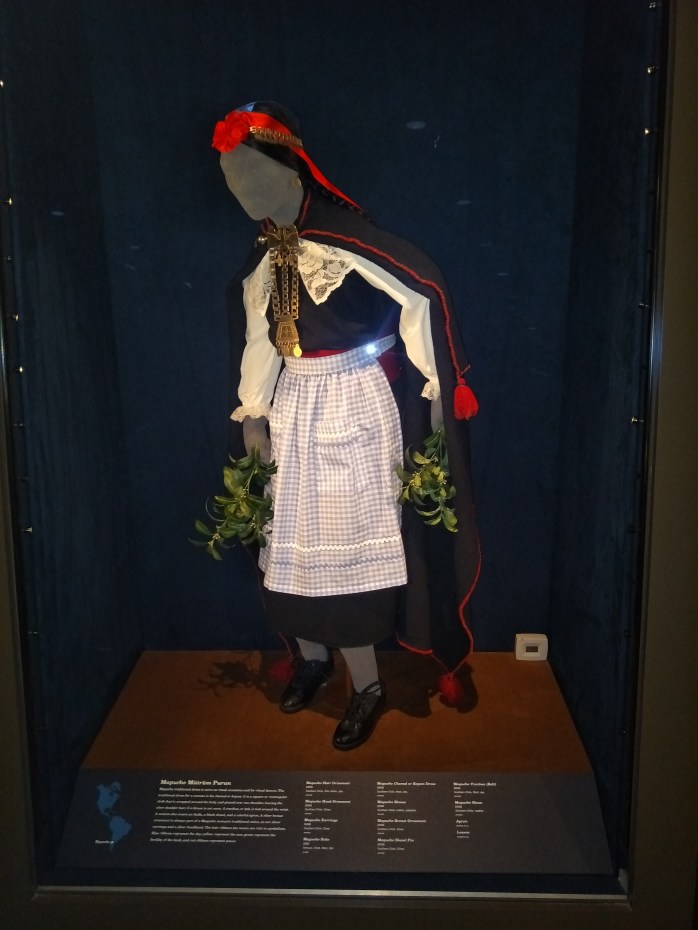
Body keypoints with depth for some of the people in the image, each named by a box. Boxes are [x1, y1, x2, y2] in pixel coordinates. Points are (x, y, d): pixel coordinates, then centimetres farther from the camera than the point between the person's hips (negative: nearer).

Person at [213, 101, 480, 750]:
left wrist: (436, 386, -16)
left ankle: (366, 685, 13)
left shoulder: (344, 237, -16)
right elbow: (259, 340, 11)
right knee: (298, 534, 12)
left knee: (349, 536, -2)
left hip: (356, 406, -7)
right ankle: (313, 654, 33)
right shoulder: (264, 260, 6)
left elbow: (423, 292, -19)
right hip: (295, 406, 7)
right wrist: (253, 416, 10)